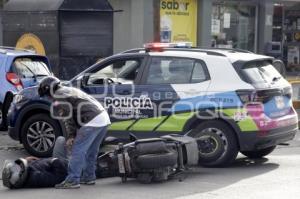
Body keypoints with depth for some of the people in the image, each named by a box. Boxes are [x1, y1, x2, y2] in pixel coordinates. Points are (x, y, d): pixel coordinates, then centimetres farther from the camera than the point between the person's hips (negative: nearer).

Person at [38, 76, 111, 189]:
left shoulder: (59, 96, 1)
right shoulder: (70, 90, 29)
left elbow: (67, 117, -7)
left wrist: (71, 135, 4)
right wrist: (73, 135, 17)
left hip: (92, 121, -10)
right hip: (104, 117, 10)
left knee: (77, 151, -6)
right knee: (90, 151, 19)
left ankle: (72, 180, -6)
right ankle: (89, 177, 26)